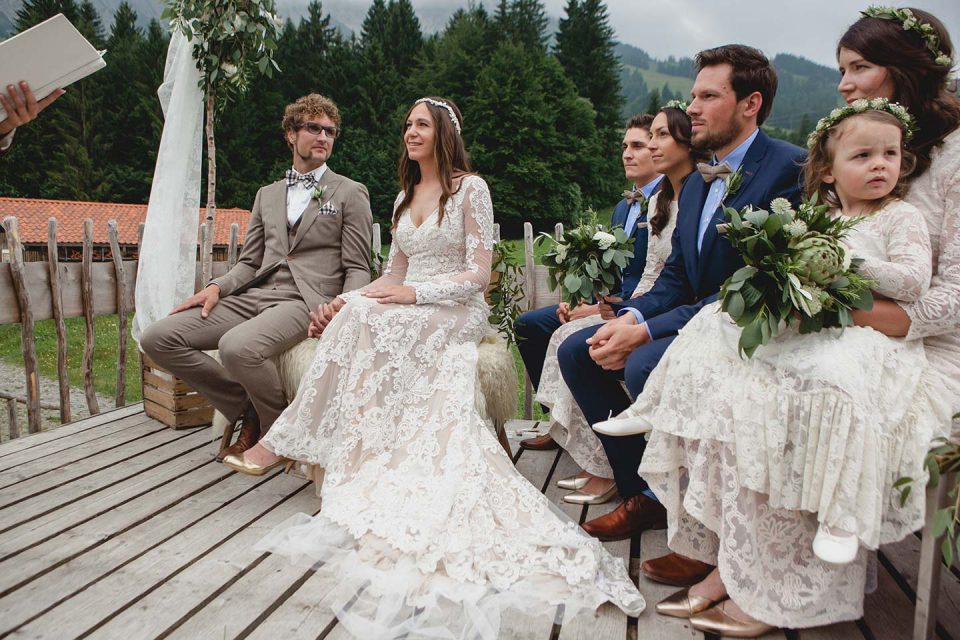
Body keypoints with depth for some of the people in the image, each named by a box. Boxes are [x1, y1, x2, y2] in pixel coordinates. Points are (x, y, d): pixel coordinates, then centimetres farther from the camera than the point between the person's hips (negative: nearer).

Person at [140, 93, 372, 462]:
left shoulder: (351, 193, 8)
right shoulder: (267, 195, 23)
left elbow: (357, 269, 2)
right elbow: (249, 262, 20)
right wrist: (217, 287, -2)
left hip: (306, 300, -6)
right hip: (254, 295, 6)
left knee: (237, 346, -36)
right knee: (157, 339, -10)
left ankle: (276, 428, -6)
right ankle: (248, 409, 2)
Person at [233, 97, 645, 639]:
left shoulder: (471, 188, -2)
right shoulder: (406, 196, 19)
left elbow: (479, 274, -8)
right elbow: (395, 275, 16)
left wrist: (415, 293, -19)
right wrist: (347, 299, -2)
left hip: (457, 314, -6)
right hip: (411, 312, 6)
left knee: (365, 321, -29)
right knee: (354, 315, -24)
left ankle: (289, 439, -20)